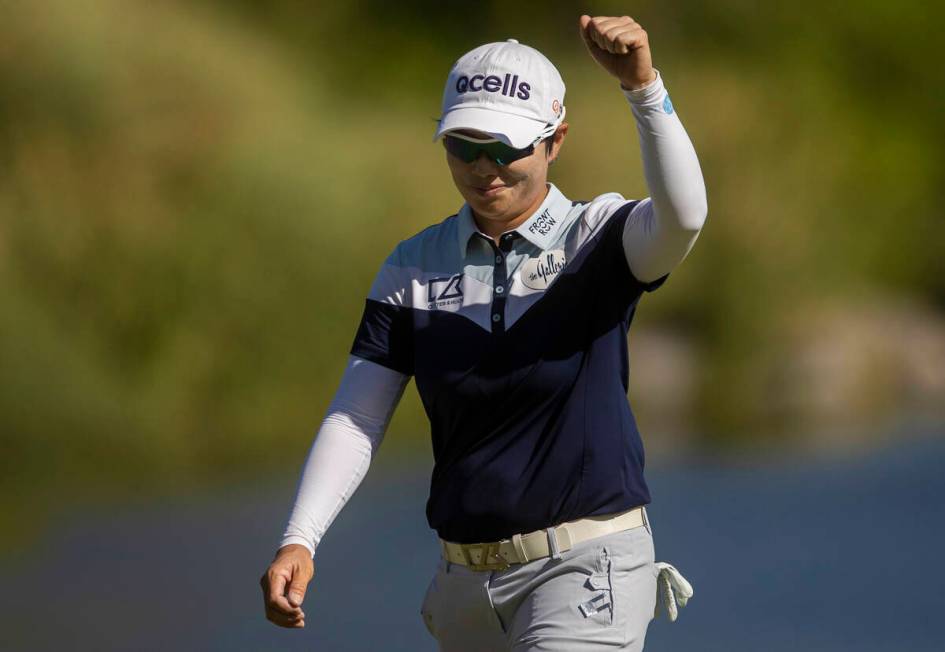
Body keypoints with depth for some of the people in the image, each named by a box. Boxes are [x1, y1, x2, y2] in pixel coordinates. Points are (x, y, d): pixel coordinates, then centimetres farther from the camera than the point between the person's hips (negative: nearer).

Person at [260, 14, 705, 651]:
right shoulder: (413, 268, 7)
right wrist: (298, 542, -14)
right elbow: (354, 419, 1)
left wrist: (644, 87, -42)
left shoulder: (596, 240, -4)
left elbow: (682, 215, -27)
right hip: (467, 584, 5)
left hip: (585, 571, -5)